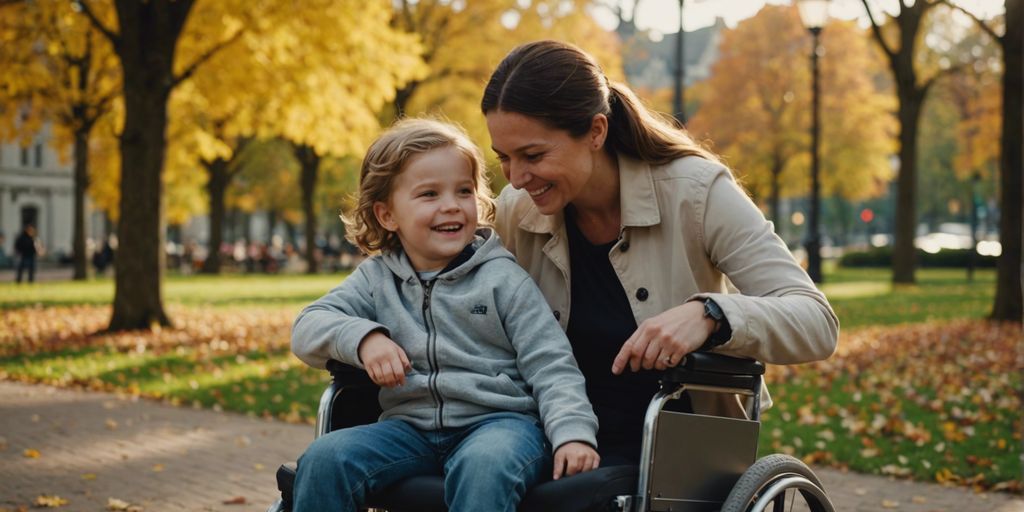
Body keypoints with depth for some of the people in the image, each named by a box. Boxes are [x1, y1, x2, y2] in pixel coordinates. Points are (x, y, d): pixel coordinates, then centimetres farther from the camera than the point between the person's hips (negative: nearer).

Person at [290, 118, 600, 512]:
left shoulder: (502, 277, 2)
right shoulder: (376, 278, 12)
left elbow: (550, 366, -2)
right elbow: (307, 329, 5)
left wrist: (573, 433, -18)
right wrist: (363, 337, -15)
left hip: (498, 418, -3)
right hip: (410, 425, 3)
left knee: (483, 469, -38)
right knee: (323, 460, -22)